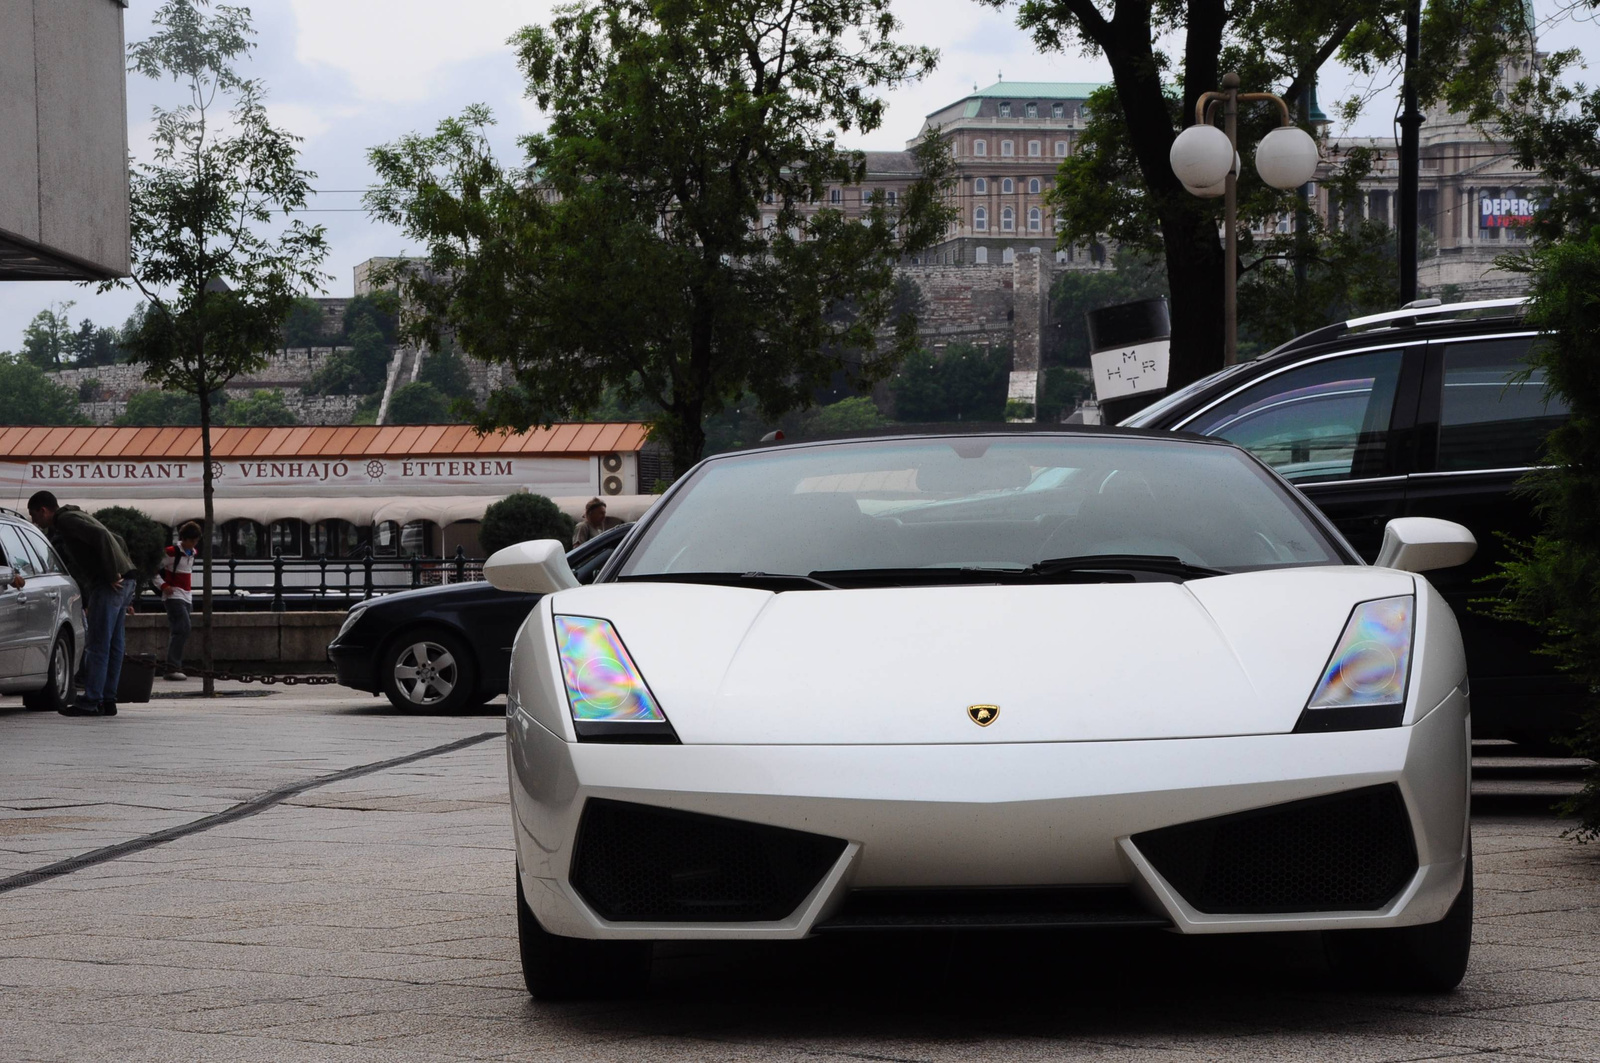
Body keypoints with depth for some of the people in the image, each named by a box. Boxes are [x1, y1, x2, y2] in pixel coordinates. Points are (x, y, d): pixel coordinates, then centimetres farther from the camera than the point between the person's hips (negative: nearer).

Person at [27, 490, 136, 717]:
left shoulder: (67, 520, -7)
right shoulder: (77, 518, 23)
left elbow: (102, 537, -22)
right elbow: (117, 540, 29)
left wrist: (113, 574, -19)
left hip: (109, 585, -10)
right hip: (125, 581, 10)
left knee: (97, 646, -7)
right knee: (113, 645, 9)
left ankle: (91, 702, -7)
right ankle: (107, 700, 11)